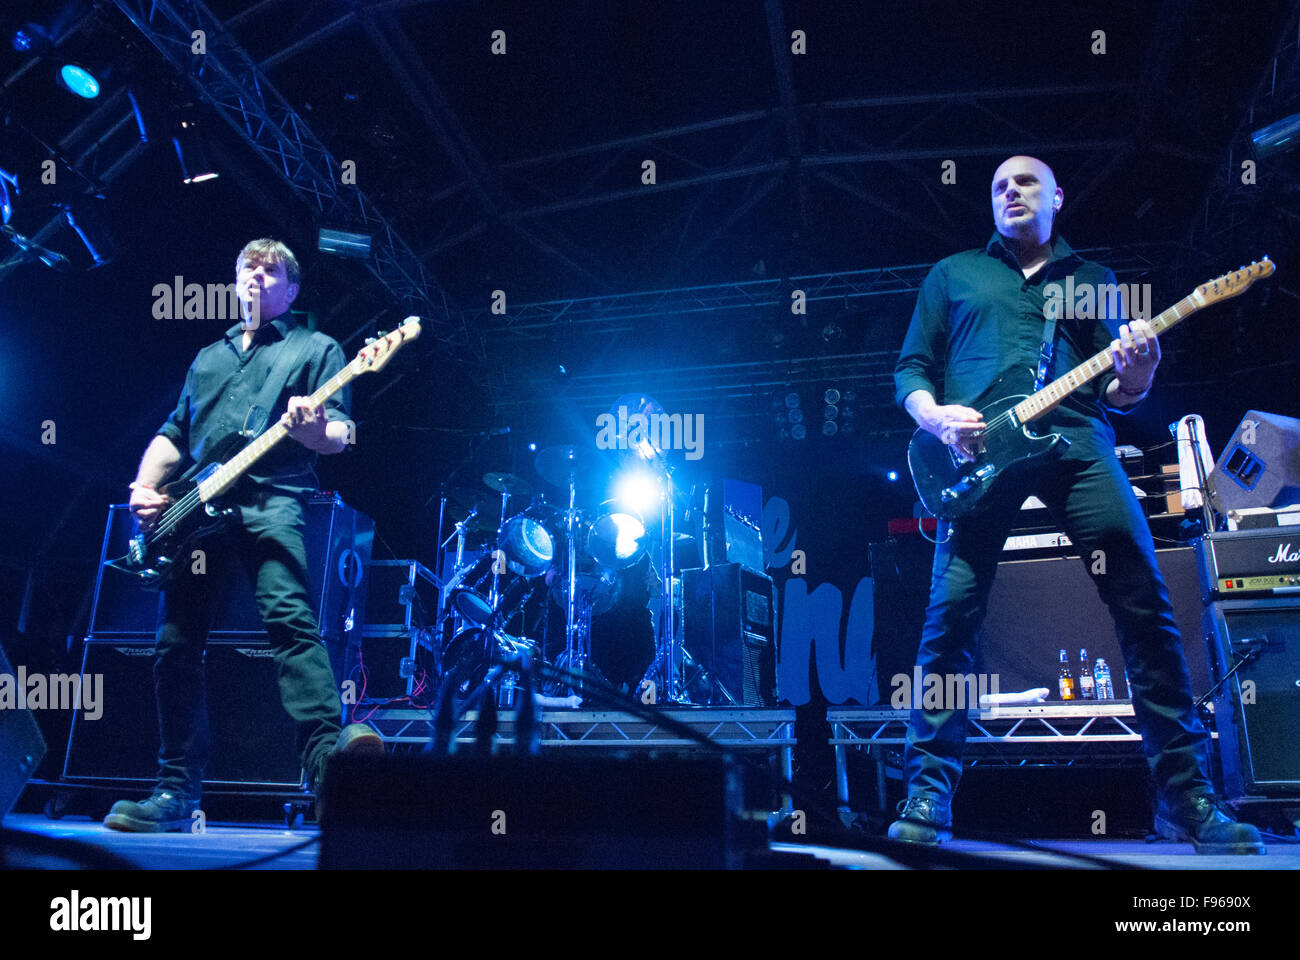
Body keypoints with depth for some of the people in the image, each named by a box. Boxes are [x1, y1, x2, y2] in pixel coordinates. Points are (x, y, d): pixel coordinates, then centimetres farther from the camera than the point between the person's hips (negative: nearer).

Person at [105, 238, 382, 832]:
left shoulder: (315, 348, 15)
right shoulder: (208, 357, 30)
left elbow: (340, 436, 3)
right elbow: (173, 434, 29)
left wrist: (316, 430, -22)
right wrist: (145, 486, 9)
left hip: (271, 499, -5)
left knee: (288, 617, -28)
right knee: (175, 644, 0)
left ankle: (328, 760, -40)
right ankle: (177, 793, 9)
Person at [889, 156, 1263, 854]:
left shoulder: (1093, 280, 26)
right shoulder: (952, 274, 23)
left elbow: (1116, 393, 19)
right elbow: (911, 368, 16)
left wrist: (1134, 376, -6)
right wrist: (937, 417, -6)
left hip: (1077, 442, 1)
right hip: (977, 451, -1)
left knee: (1145, 601, -11)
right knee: (951, 612, -12)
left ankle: (1184, 795, -3)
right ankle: (927, 795, -4)